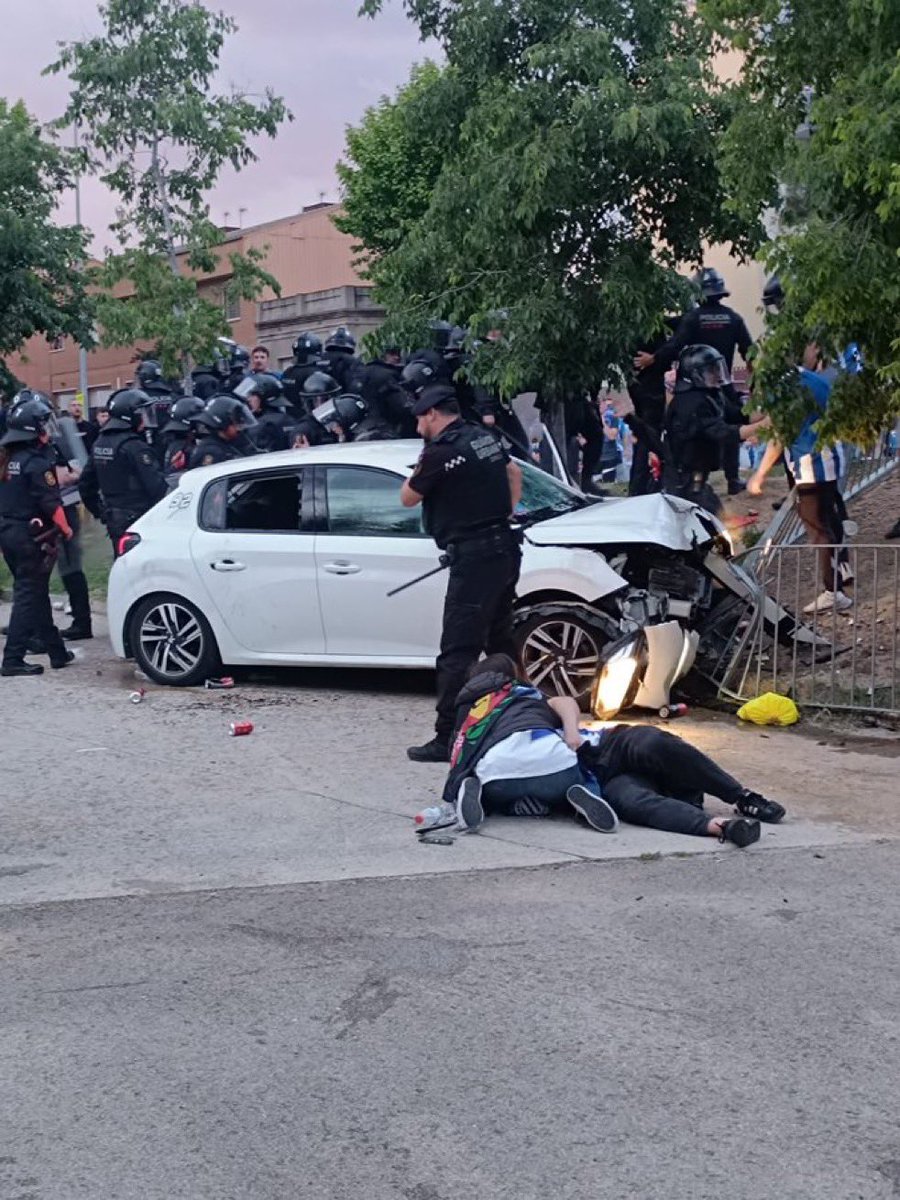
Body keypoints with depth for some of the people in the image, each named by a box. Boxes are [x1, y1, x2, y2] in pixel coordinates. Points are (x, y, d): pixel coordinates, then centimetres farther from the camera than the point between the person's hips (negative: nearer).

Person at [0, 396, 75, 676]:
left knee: (36, 593, 15)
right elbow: (50, 502, -18)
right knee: (29, 596, -3)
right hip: (32, 536, -8)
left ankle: (56, 650, 23)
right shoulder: (37, 461, -17)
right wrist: (65, 528, -5)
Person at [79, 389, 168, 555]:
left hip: (113, 520, 9)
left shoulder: (100, 443, 10)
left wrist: (99, 511, 23)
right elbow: (155, 486, -20)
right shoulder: (135, 447, -17)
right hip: (137, 521, -9)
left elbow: (86, 484, 17)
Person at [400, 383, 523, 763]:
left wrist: (423, 461, 7)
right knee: (499, 641, 21)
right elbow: (514, 472, 29)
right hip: (503, 549, 9)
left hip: (474, 557, -9)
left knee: (457, 652, -9)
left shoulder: (442, 451, -15)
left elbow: (407, 498, -3)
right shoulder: (485, 437, 11)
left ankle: (448, 739, -10)